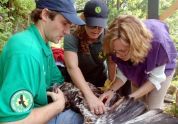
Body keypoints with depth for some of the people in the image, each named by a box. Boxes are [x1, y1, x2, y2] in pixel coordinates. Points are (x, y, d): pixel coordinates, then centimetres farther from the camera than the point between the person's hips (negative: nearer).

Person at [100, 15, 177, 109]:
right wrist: (112, 90, -35)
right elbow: (123, 73, -17)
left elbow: (155, 78, -31)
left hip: (160, 71, -3)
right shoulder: (120, 46, -33)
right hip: (138, 72, 3)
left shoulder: (158, 43, -44)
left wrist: (131, 98, -39)